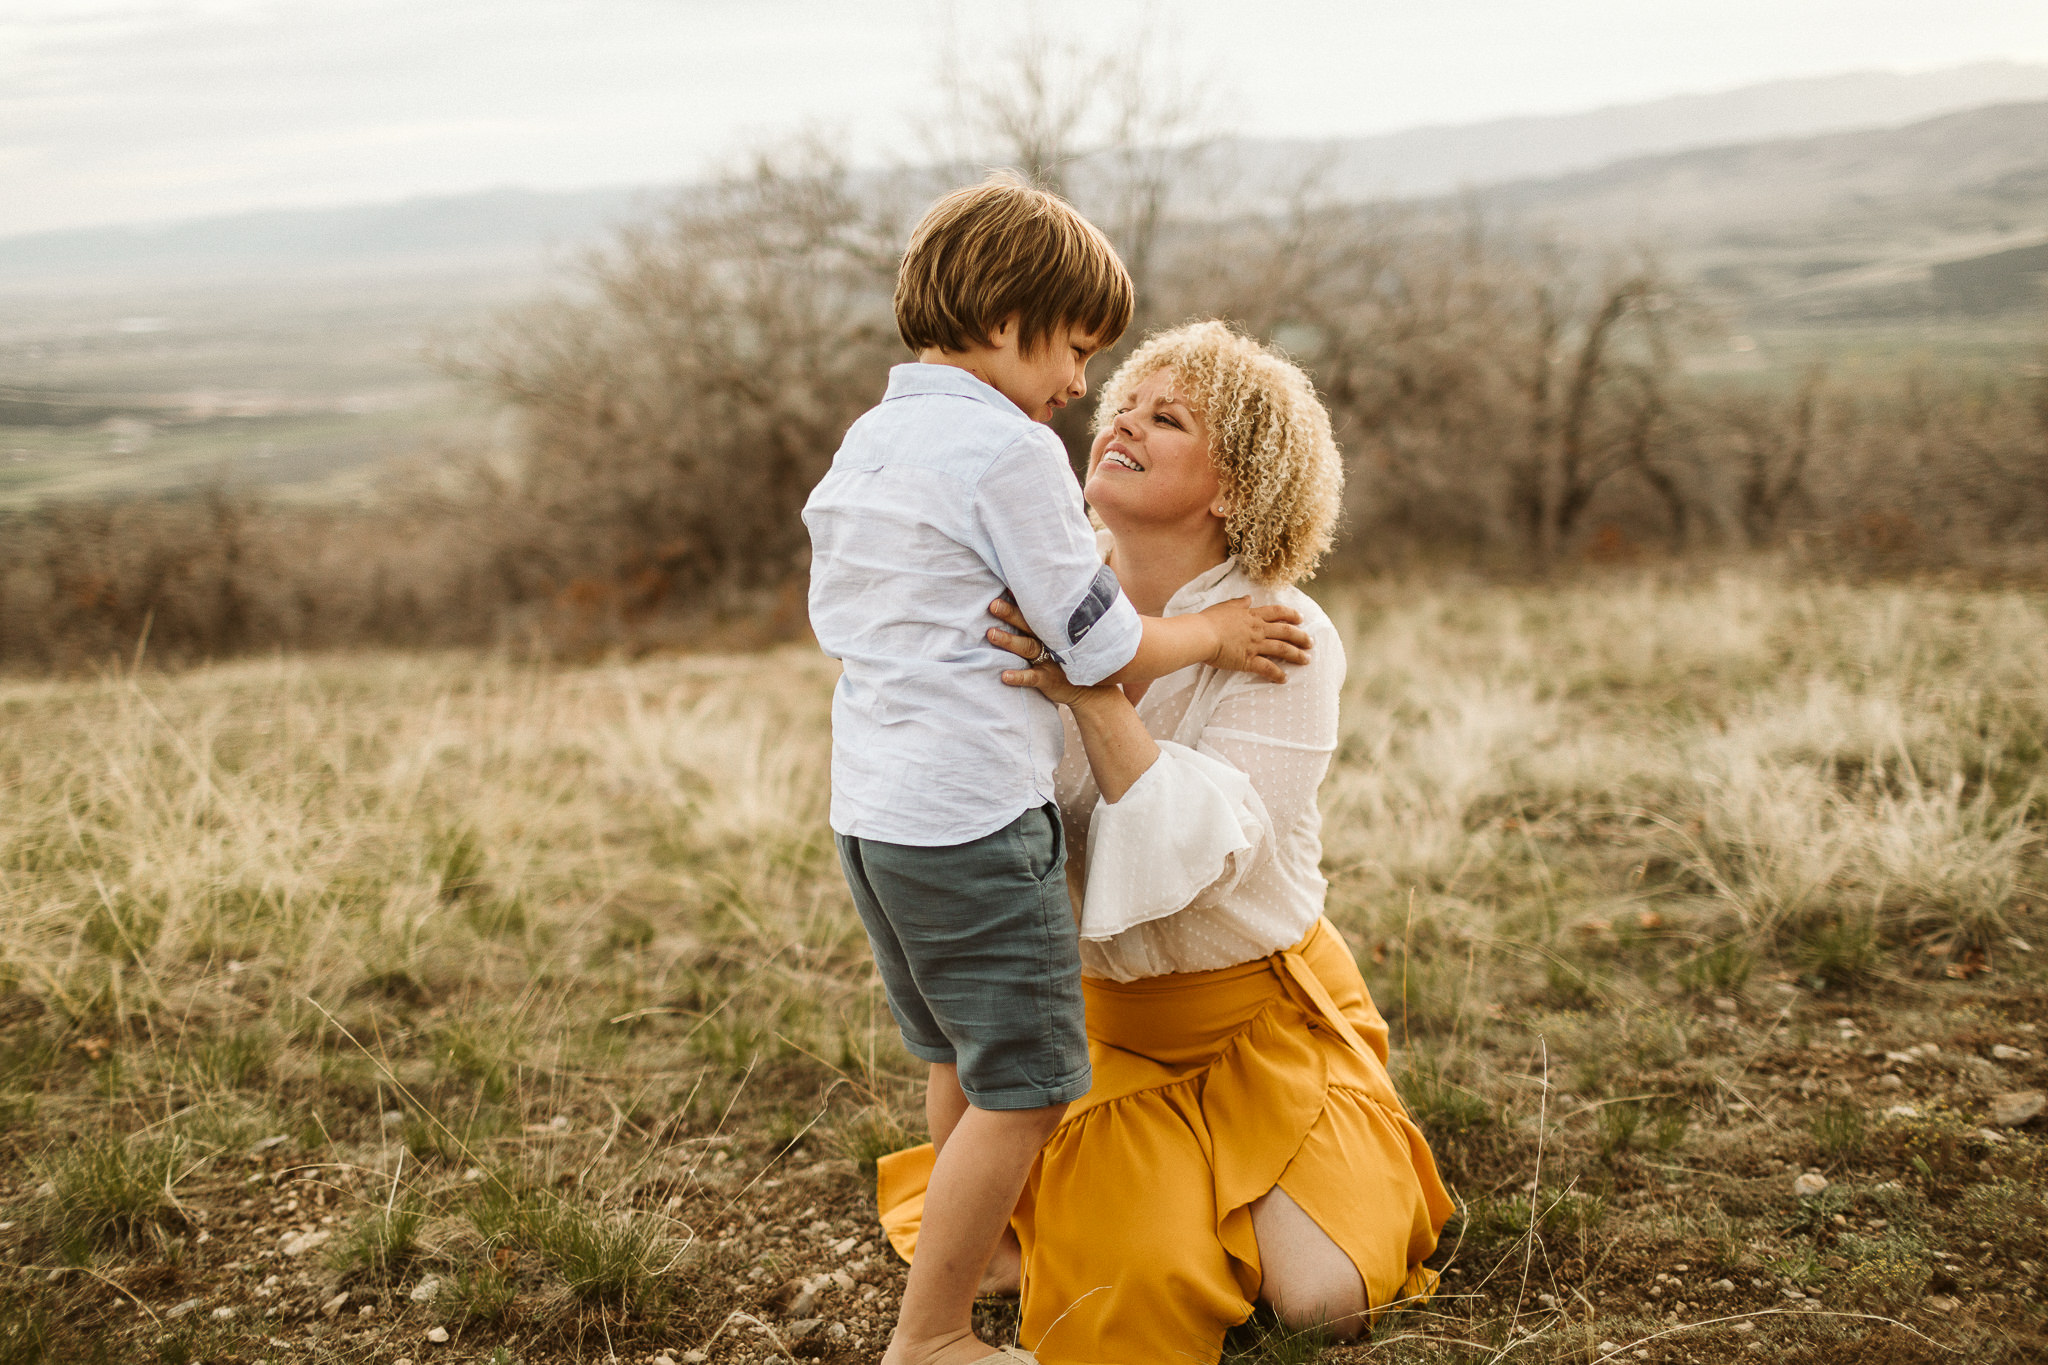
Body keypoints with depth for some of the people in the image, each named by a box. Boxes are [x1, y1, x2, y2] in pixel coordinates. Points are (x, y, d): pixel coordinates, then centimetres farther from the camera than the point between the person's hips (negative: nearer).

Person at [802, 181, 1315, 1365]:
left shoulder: (864, 444, 11)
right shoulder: (1012, 450, -15)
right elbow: (1105, 652, -12)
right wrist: (1214, 633, 6)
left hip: (870, 807, 9)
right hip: (975, 816, -9)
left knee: (962, 1060, 25)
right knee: (1021, 1086, 1)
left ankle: (981, 1248, 42)